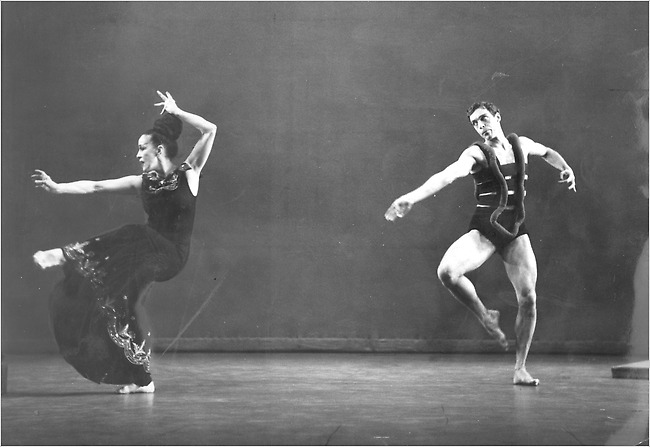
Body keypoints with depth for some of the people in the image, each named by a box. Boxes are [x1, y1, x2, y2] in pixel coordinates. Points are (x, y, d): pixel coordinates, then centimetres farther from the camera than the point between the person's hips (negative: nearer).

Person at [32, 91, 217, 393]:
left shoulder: (188, 173, -2)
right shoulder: (142, 183, 9)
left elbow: (210, 130, -12)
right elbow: (95, 186, 6)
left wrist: (175, 112, -6)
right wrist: (57, 188, -2)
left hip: (171, 255, -4)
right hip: (147, 253, 5)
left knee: (134, 238, -32)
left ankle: (66, 255, -22)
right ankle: (140, 379, -2)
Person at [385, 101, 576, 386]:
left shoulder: (520, 144, 11)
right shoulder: (476, 153, -5)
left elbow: (546, 152, 34)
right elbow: (447, 175, -22)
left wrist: (565, 168, 13)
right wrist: (412, 197, -38)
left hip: (515, 229, 3)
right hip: (484, 229, -3)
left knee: (528, 298, -5)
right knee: (447, 272, -28)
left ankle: (520, 369, 10)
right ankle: (485, 317, -1)